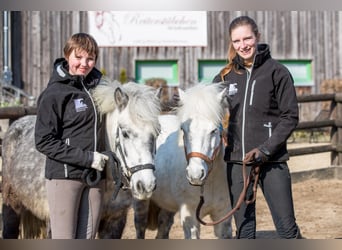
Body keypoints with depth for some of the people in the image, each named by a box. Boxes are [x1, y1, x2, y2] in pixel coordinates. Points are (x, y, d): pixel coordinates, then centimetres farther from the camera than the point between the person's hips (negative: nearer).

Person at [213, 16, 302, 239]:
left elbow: (290, 116, -5)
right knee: (244, 230, 8)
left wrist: (265, 150, -14)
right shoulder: (225, 76, 8)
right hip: (236, 161, 3)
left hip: (272, 161, -3)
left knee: (287, 227, -2)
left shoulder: (277, 72, -3)